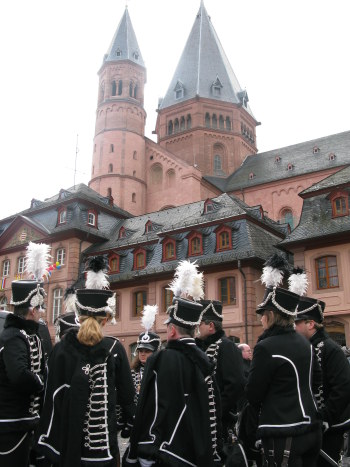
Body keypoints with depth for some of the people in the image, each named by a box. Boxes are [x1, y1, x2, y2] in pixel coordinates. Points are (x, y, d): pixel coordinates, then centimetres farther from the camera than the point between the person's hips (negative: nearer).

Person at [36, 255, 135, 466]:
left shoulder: (61, 348, -5)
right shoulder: (114, 348, -10)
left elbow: (52, 397, -3)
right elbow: (127, 394, -4)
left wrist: (49, 441, 4)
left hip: (67, 439, 2)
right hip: (102, 442, -2)